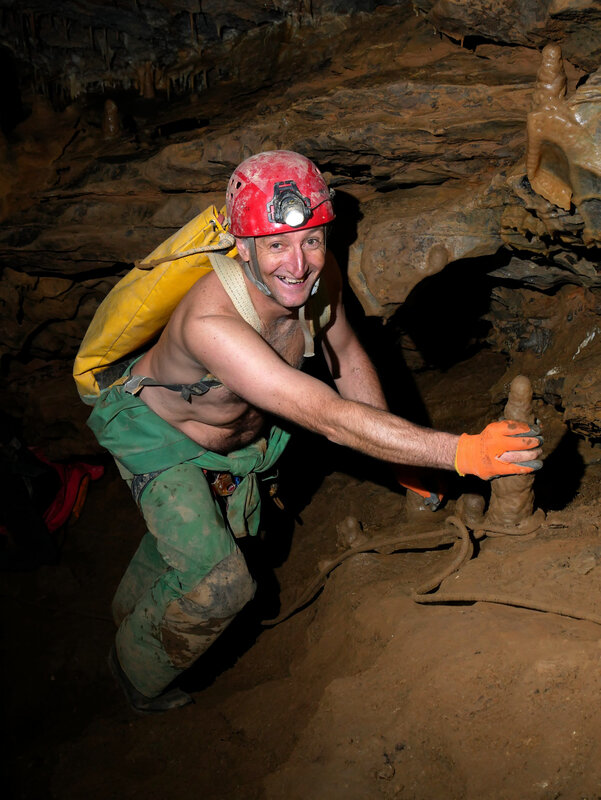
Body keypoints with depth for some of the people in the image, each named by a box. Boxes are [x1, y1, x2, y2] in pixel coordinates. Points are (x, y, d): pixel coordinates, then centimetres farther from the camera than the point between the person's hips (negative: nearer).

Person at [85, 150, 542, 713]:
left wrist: (402, 458, -1)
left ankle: (135, 609, 57)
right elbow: (328, 417, -51)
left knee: (235, 534, 26)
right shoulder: (210, 323, -47)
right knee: (217, 584, -15)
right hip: (158, 434, -7)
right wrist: (460, 452, -54)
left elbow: (347, 357, -4)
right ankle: (138, 676, 18)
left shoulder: (320, 280, -25)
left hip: (241, 433, 7)